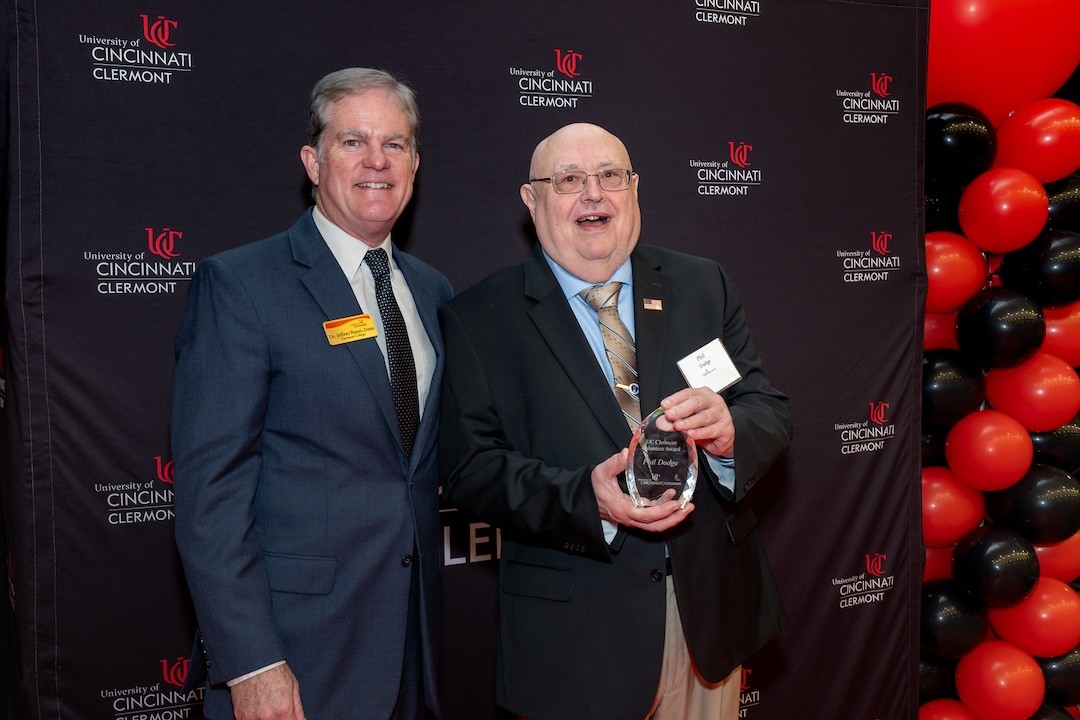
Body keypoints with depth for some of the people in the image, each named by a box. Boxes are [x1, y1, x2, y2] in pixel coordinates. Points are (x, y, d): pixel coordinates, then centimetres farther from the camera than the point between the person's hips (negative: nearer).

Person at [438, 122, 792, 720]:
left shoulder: (701, 285, 6)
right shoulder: (478, 319, -3)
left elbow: (770, 412, 2)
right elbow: (469, 469, -10)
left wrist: (728, 432, -21)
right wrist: (586, 498, -25)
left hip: (710, 606, 3)